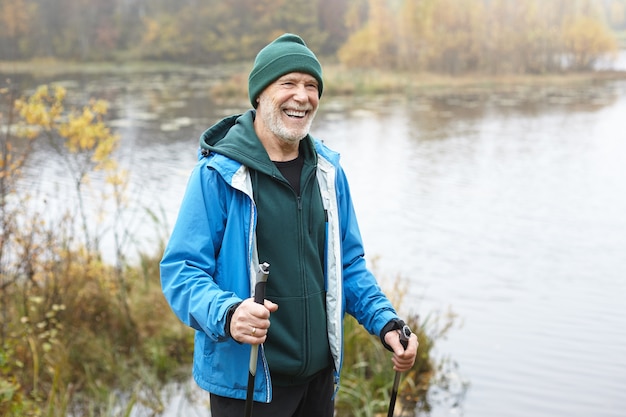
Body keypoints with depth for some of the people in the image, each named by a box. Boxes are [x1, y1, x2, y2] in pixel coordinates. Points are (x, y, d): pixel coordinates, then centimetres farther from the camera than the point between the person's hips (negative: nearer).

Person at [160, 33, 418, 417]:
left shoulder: (329, 171, 4)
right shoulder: (218, 173, -13)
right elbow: (181, 270, -15)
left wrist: (386, 323, -1)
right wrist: (228, 314, -33)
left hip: (320, 375, 6)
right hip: (246, 381, -5)